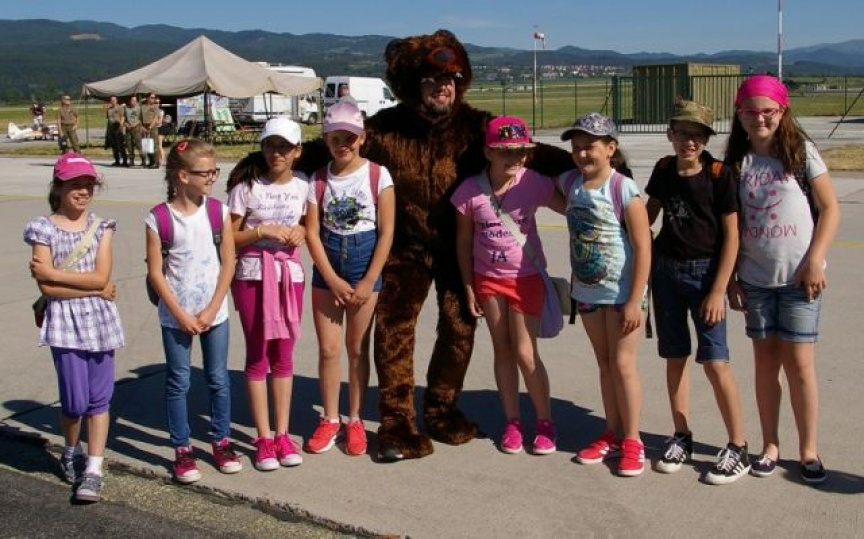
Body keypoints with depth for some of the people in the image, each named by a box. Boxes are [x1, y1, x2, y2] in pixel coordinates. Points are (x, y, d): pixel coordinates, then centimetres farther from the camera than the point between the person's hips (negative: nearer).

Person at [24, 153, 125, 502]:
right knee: (75, 400, 0)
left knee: (99, 398, 3)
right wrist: (94, 290, -12)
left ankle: (93, 469, 12)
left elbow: (101, 277, -9)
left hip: (100, 320, 2)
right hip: (65, 322, -2)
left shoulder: (101, 226, 3)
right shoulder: (44, 229, -2)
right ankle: (71, 454, 29)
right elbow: (46, 288, -9)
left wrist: (52, 272, -10)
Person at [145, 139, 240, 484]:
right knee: (178, 382, 7)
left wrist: (211, 310, -7)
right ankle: (182, 449, 18)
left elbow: (228, 263, -2)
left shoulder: (219, 211, -3)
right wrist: (181, 315, -10)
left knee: (219, 379, 11)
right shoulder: (159, 218, -10)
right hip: (176, 316, -2)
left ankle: (221, 442, 25)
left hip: (214, 313, 2)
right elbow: (155, 272, -8)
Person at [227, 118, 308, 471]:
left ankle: (282, 434, 17)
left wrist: (300, 232, -5)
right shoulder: (246, 187, -6)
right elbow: (229, 238, -4)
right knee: (258, 356, 4)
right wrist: (263, 231, -17)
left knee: (284, 356, 9)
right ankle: (263, 439, 11)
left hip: (290, 275, 3)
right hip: (253, 276, -3)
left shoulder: (303, 187, 3)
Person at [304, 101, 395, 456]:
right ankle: (330, 419, 18)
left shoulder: (377, 175, -6)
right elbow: (312, 233, -3)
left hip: (365, 265, -1)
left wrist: (367, 283, -10)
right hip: (327, 270, 2)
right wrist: (334, 281, -10)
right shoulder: (318, 180, 0)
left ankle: (355, 420, 20)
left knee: (357, 347, 6)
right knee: (328, 348, 3)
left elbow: (386, 232, -7)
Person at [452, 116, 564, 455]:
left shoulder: (535, 184, -14)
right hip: (488, 279, 2)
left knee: (525, 353, -3)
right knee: (503, 351, 11)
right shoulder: (470, 190, -11)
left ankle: (545, 422, 16)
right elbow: (463, 242, -2)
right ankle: (512, 422, 23)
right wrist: (469, 288, 0)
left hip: (526, 277, -2)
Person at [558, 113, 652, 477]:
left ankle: (632, 442, 10)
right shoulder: (570, 183, 0)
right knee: (604, 363, 14)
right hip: (587, 290, 6)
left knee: (623, 363, -1)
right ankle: (613, 434, 25)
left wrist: (635, 300, -18)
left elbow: (643, 248, -16)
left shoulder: (624, 190, -17)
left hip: (622, 292, -6)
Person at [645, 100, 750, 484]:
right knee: (675, 356, 10)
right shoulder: (664, 169, 3)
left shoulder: (719, 175, -11)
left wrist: (718, 290, -13)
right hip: (666, 268, 5)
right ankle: (682, 438, 23)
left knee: (714, 361, -7)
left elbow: (732, 236, -10)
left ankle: (738, 448, 5)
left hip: (705, 271, -5)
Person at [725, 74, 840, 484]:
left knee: (799, 364, 0)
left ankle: (808, 449, 15)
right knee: (765, 362, 9)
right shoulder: (736, 162, 5)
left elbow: (830, 209, -2)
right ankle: (770, 446, 21)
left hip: (799, 277, -2)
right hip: (755, 279, 3)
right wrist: (730, 277, 4)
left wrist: (815, 261, -10)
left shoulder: (801, 152, -3)